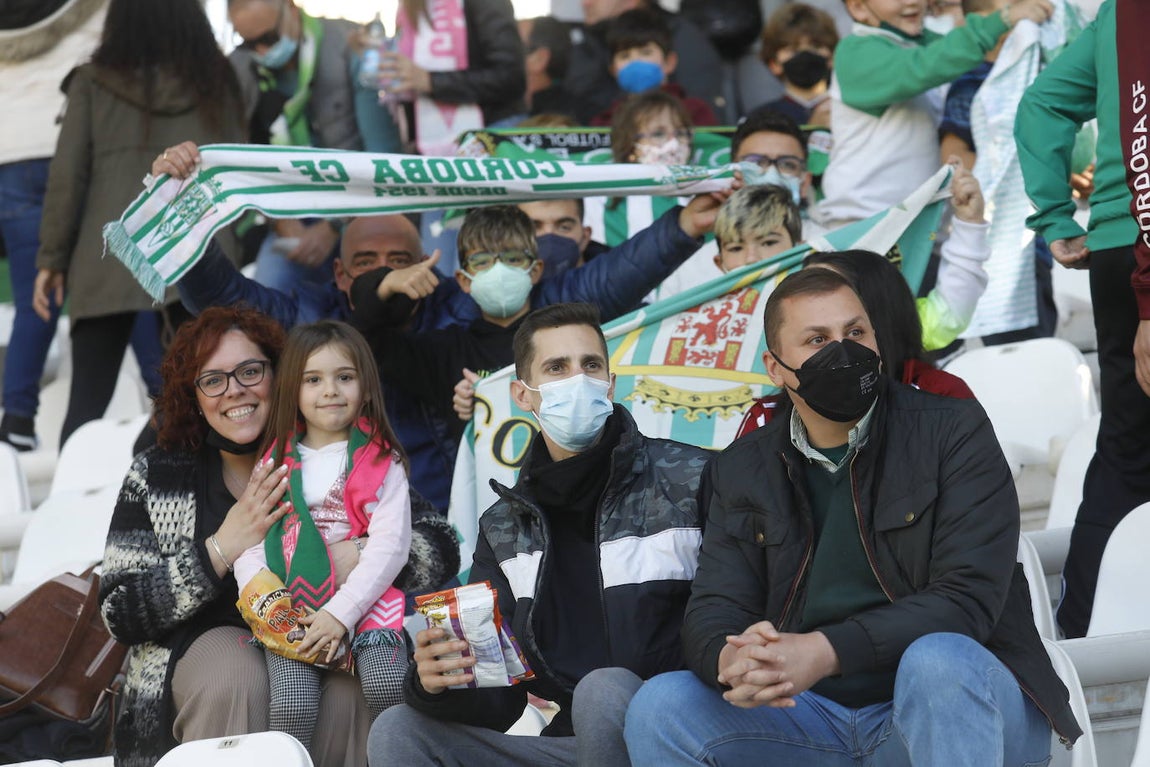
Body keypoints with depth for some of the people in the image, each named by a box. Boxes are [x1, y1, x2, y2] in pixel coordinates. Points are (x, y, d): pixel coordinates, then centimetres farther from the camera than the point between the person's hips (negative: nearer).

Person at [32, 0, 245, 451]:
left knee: (87, 404, 5)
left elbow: (67, 175, 4)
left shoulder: (94, 83, 6)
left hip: (108, 261, -1)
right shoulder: (218, 82, 11)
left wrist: (52, 258, 9)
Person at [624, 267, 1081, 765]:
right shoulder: (741, 472, 11)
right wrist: (731, 660, -25)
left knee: (936, 660, -37)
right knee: (659, 706, -17)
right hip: (815, 716, 4)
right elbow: (712, 610, 3)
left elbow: (966, 599, -14)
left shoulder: (953, 433, -3)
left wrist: (826, 651, -28)